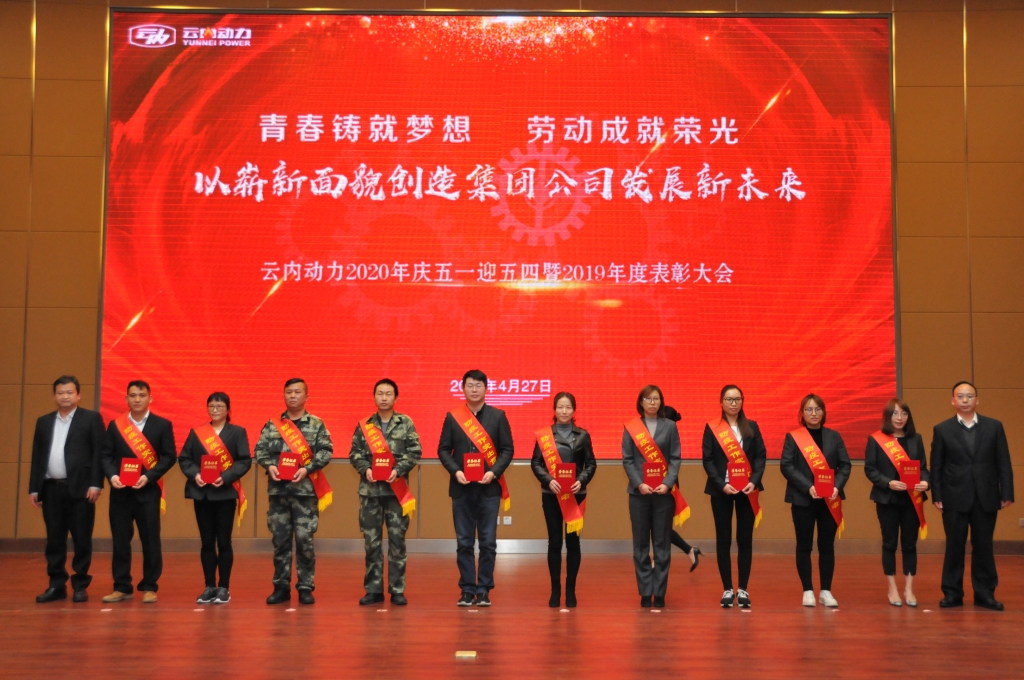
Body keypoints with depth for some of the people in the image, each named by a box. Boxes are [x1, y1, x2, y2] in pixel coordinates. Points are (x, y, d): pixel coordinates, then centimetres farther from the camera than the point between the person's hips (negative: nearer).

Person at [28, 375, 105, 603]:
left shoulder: (91, 418, 2)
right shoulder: (44, 421, 15)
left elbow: (99, 453, -4)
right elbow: (37, 456, 13)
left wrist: (96, 484, -12)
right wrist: (34, 488, 7)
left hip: (80, 488, -4)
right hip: (51, 488, 4)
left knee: (82, 540, 0)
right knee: (54, 540, 7)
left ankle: (81, 586, 8)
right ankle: (56, 585, 14)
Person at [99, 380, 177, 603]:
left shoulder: (162, 425, 2)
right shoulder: (115, 425, 9)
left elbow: (169, 456, -2)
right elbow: (105, 454, 5)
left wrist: (149, 476, -14)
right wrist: (112, 476, -13)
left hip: (148, 491, -2)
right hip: (120, 491, 2)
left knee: (150, 540, 0)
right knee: (120, 540, 5)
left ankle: (149, 587, 9)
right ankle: (122, 587, 12)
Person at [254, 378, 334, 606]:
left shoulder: (317, 424, 4)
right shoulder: (272, 425, 10)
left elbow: (326, 451, -3)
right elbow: (260, 449, 7)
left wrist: (307, 469, -15)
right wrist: (269, 465, -12)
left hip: (305, 489, -2)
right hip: (278, 489, 2)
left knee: (304, 539, -2)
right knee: (280, 539, 6)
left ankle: (305, 587, 7)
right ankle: (281, 586, 14)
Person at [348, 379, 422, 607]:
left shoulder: (406, 423, 4)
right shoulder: (364, 425, 8)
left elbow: (415, 452, -2)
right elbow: (354, 453, 5)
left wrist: (398, 470, -15)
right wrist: (365, 469, -13)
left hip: (396, 489, -1)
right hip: (370, 489, 1)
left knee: (397, 540, 1)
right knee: (371, 541, 4)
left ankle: (397, 590, 9)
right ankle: (374, 589, 12)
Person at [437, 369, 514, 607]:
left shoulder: (498, 416, 4)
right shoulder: (452, 417, 6)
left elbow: (507, 449, 1)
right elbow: (443, 449, 5)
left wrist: (494, 472, -13)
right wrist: (455, 471, -11)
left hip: (489, 488, -1)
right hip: (461, 488, 1)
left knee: (488, 543, 1)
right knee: (464, 543, 4)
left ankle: (484, 590, 9)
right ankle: (467, 590, 12)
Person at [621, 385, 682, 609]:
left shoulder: (670, 426, 6)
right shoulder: (631, 428, 5)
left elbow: (675, 458, 1)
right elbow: (627, 460, 1)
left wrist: (668, 483, -14)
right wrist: (639, 483, -13)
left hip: (663, 491, 0)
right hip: (639, 492, 0)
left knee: (662, 543, 3)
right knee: (641, 544, 3)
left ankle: (659, 592, 8)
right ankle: (645, 592, 8)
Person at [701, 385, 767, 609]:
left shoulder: (752, 427, 9)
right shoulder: (712, 428, 2)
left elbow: (761, 456, 3)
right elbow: (707, 459, -3)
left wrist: (754, 481, -12)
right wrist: (721, 484, -15)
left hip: (747, 489, 1)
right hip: (721, 490, -1)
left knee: (745, 539, 2)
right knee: (723, 539, 2)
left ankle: (743, 589, 8)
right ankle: (727, 589, 8)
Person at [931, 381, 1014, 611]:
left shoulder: (994, 427, 5)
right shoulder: (942, 429, 2)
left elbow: (1003, 463, 3)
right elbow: (936, 466, 2)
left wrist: (1007, 493, -2)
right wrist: (936, 496, -4)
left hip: (986, 498, 1)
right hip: (955, 498, -1)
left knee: (984, 546, 7)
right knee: (954, 546, 5)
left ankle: (985, 593, 15)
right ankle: (952, 593, 12)